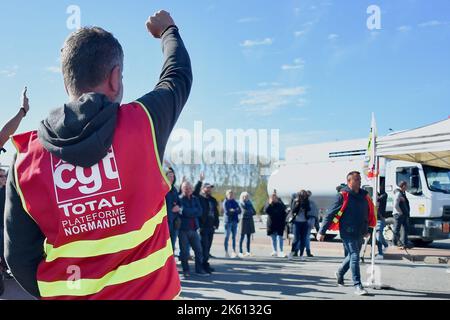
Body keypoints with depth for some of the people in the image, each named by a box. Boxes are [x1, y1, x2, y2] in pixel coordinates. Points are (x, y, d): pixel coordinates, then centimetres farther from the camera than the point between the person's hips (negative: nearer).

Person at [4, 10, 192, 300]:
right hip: (148, 292, -1)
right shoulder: (141, 123, -12)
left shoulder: (26, 159, -7)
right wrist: (168, 30, 27)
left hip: (67, 294, 2)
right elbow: (178, 76, 8)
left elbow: (19, 256, -2)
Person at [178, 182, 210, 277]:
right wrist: (194, 211, -10)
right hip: (183, 229, -5)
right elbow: (184, 211, -18)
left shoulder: (195, 199, 12)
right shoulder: (180, 199, -3)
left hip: (193, 228, 5)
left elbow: (200, 212, -2)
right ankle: (186, 270, 13)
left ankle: (199, 269, 15)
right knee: (184, 251, 2)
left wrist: (189, 212, -9)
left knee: (199, 249, 6)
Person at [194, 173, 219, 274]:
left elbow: (216, 213, 19)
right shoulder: (199, 198, -3)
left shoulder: (213, 200, 16)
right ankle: (204, 265, -1)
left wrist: (216, 224, 11)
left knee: (208, 247, 11)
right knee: (204, 246, -7)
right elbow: (195, 192, -24)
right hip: (202, 227, -6)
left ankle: (205, 264, 19)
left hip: (211, 227, 6)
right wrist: (200, 181, -29)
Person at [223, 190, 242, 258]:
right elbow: (226, 212, -13)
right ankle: (226, 252, 1)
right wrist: (235, 211, -9)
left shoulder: (235, 202, 14)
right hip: (228, 221, -5)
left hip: (235, 221, 5)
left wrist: (233, 210, -12)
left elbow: (240, 211, 6)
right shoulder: (225, 202, -2)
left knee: (234, 237, 7)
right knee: (227, 237, -3)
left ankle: (234, 252, 10)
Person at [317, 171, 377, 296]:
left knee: (352, 256, 18)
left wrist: (368, 230, 23)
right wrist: (322, 231, -12)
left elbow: (369, 214, 21)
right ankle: (357, 285, -5)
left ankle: (340, 274, 42)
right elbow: (330, 214, -10)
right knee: (354, 256, -9)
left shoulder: (364, 196, 8)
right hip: (347, 233, -7)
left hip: (360, 233, 7)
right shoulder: (343, 196, -10)